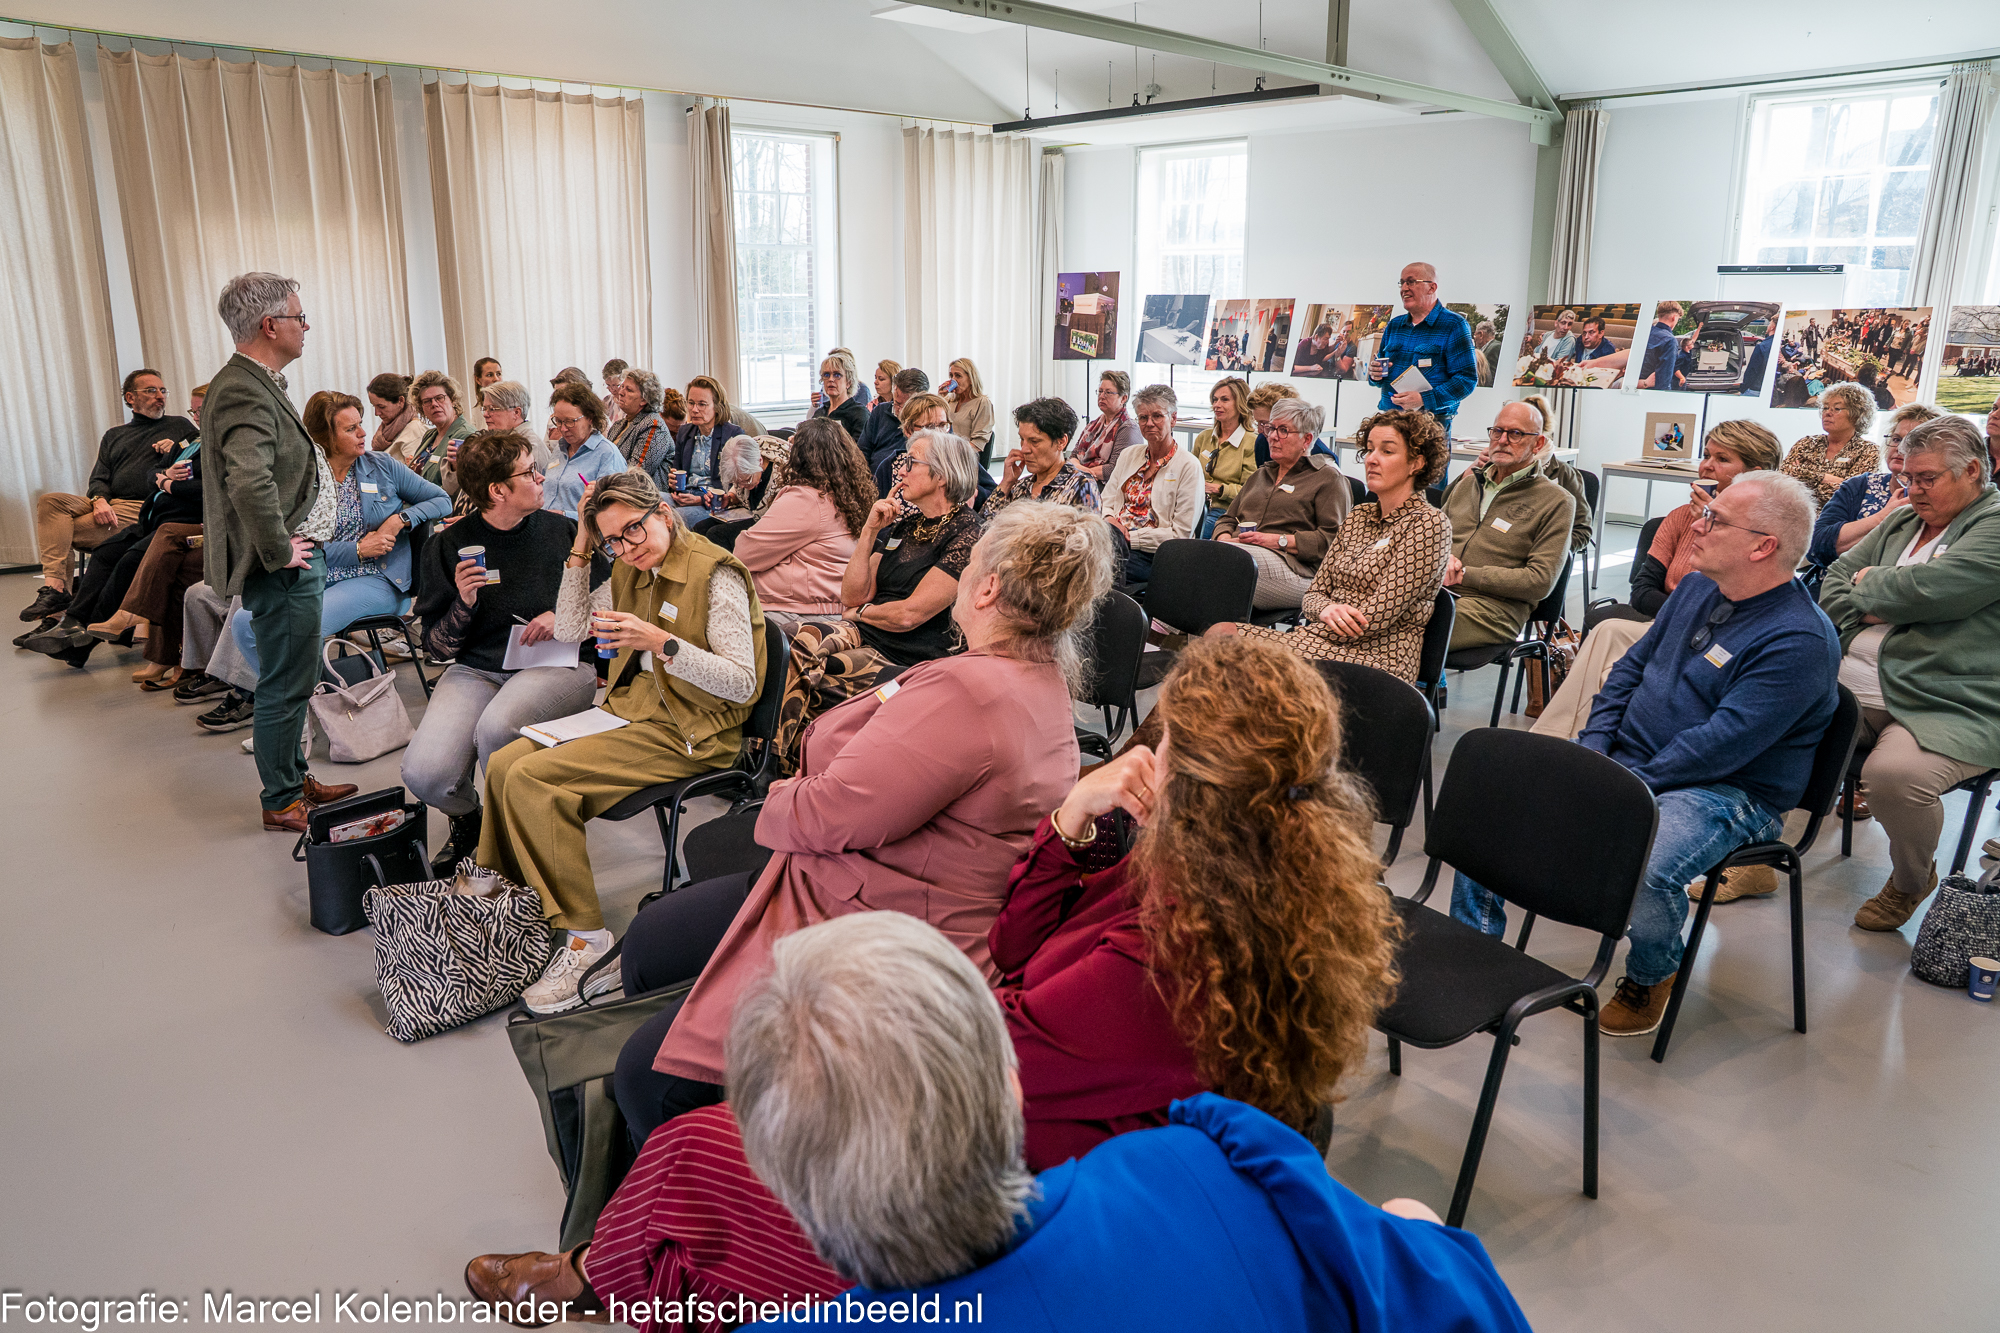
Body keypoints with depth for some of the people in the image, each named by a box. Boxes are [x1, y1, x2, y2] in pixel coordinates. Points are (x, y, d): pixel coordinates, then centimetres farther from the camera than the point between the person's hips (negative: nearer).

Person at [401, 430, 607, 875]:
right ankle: (466, 817, 16)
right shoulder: (448, 547, 4)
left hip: (555, 665, -1)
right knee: (424, 774, -24)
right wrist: (463, 604, -14)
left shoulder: (563, 532, 5)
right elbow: (438, 648, 5)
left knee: (495, 727, -35)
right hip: (475, 670, 1)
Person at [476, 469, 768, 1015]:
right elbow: (569, 628, 18)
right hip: (631, 713, 9)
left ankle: (584, 936, -14)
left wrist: (660, 641, -29)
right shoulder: (630, 571, 11)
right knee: (503, 765, -1)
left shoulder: (715, 574, -14)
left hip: (687, 735, -9)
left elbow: (742, 683, -20)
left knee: (532, 778, -21)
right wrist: (580, 550, 8)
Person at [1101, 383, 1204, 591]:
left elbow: (1181, 534, -6)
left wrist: (1130, 538, -13)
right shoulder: (1129, 455, 20)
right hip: (1116, 541, 5)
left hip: (1151, 554, -5)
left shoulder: (1188, 466, 0)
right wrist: (1108, 519, -5)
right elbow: (1106, 500, 21)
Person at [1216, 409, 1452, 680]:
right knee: (1222, 632, -17)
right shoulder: (1358, 516, 18)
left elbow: (1378, 617, -13)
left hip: (1379, 658, -7)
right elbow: (1314, 593, 13)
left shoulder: (1428, 523, -6)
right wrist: (1327, 609, -11)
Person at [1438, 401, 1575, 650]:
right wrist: (1441, 561, -2)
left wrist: (1466, 574, -10)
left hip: (1494, 607, -5)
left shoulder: (1556, 501, 5)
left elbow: (1541, 581, -4)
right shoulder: (1469, 483, 24)